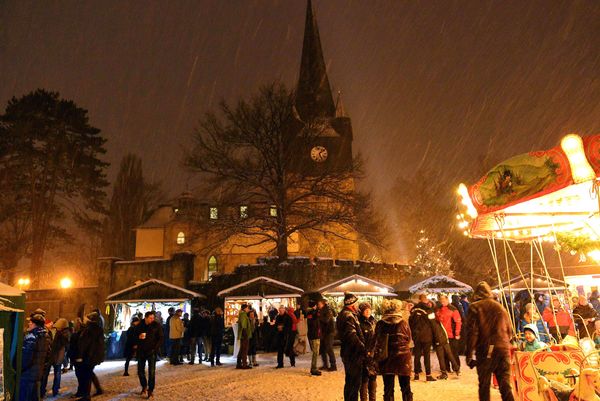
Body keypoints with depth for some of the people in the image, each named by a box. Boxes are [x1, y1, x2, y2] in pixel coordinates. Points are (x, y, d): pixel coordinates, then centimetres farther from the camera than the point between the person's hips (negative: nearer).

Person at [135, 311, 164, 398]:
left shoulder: (156, 326, -7)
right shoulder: (139, 326, 1)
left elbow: (161, 338, -4)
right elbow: (134, 337, 11)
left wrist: (155, 348, -13)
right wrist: (138, 337, -13)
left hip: (152, 351, -3)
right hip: (141, 351, 3)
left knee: (151, 371, -4)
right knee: (140, 371, 10)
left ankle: (150, 390, 7)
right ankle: (144, 386, 33)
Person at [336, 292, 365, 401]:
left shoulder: (343, 314, 13)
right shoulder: (348, 316, -20)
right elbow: (352, 336, -29)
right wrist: (364, 349, -28)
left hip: (347, 353, 10)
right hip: (353, 354, -10)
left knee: (349, 381, 20)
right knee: (355, 382, -2)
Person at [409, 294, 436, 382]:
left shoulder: (413, 309, 2)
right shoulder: (428, 309, -13)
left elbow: (410, 321, 8)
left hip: (416, 336, 4)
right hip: (426, 336, -4)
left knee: (417, 355, 11)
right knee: (427, 355, 2)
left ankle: (416, 374, 16)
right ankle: (428, 375, 4)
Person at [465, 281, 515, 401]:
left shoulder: (474, 307, -2)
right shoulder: (500, 307, 11)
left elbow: (472, 332, -9)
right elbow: (510, 330, 14)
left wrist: (469, 355, -5)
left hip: (485, 352, -3)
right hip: (503, 350, 4)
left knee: (484, 386, 9)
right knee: (506, 385, 6)